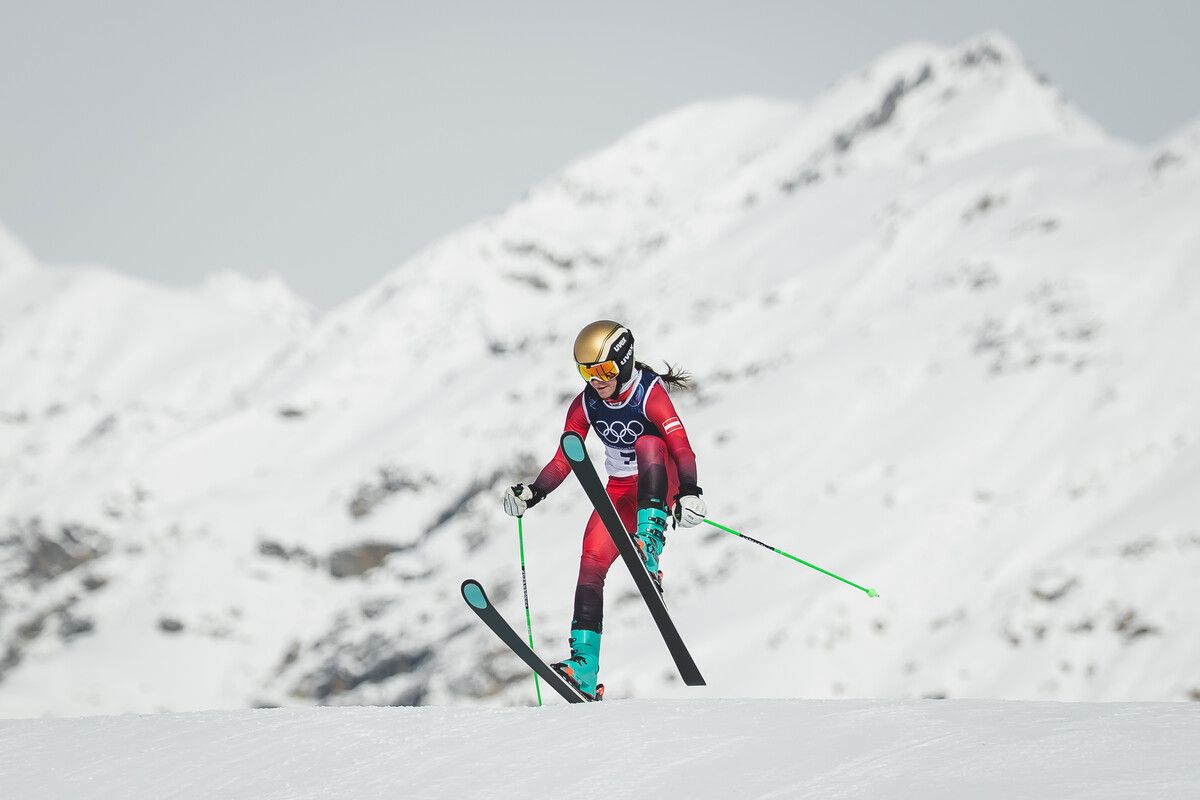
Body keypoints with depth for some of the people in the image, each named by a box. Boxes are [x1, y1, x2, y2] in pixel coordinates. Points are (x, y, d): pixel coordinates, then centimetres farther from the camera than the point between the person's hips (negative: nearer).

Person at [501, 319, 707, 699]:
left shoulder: (650, 393, -18)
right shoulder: (585, 405, -2)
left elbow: (680, 446, -28)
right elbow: (563, 460, 2)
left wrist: (690, 493, -43)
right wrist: (532, 493, -13)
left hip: (660, 482, -5)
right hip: (620, 489, 5)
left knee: (647, 445, -37)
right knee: (591, 561, -16)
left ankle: (649, 547, -47)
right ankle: (583, 665, -19)